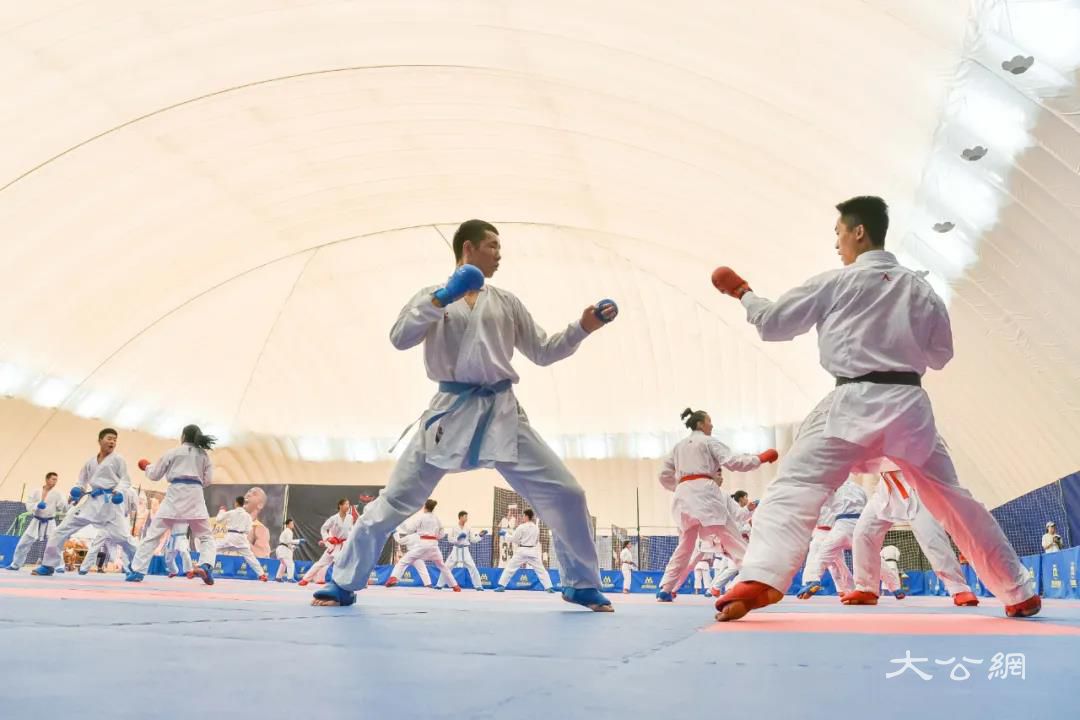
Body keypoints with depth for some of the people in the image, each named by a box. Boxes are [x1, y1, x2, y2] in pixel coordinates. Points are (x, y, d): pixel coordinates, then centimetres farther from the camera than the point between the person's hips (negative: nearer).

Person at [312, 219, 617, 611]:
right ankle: (343, 584, 19)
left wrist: (583, 327, 1)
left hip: (501, 413, 2)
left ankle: (582, 585, 15)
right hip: (451, 411, -2)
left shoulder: (506, 302, 14)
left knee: (565, 493, -4)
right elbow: (399, 338, -9)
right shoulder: (433, 296, 7)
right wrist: (441, 298, -18)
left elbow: (543, 351, 14)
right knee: (393, 500, 0)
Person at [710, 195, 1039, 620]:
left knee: (793, 488, -10)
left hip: (855, 403, -5)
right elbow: (940, 354, 18)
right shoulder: (920, 287, 12)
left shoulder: (836, 283, 1)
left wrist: (742, 293, 22)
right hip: (909, 404, 5)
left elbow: (772, 323, 5)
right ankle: (1020, 592, 28)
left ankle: (758, 581, -30)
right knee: (952, 499, 19)